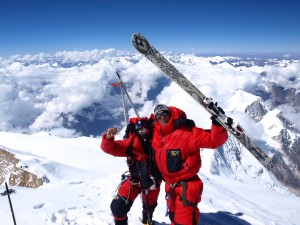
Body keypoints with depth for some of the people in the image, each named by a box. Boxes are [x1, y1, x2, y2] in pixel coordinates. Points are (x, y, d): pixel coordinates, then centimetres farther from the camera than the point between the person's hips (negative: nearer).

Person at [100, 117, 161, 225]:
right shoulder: (131, 142, -17)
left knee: (149, 206, 25)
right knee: (118, 206, -9)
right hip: (134, 178, -1)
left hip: (152, 179, 1)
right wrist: (109, 138, -40)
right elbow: (111, 148, -22)